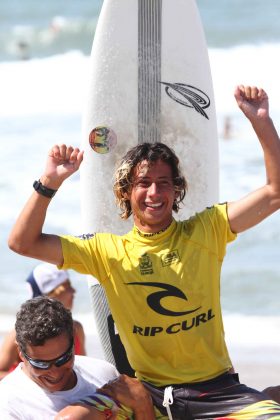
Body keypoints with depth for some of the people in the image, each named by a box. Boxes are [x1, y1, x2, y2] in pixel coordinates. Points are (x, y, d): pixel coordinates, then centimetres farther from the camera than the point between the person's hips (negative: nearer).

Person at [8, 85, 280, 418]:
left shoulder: (205, 232, 1)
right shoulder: (107, 250, 3)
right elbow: (22, 243, 0)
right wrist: (50, 182, -11)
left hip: (216, 388, -1)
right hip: (148, 391, 1)